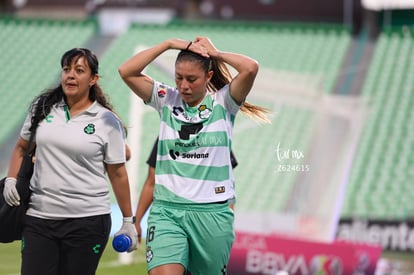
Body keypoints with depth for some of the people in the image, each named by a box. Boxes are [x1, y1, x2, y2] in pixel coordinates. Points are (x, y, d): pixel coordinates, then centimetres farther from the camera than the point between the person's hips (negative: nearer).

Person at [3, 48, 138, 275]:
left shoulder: (107, 121, -1)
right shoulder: (42, 107, 7)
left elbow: (117, 173, 2)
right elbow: (21, 148, 20)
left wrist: (128, 222, 3)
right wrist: (11, 179, 4)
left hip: (88, 221, -3)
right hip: (39, 217, 3)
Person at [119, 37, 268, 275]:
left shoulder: (223, 102, 0)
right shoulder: (166, 99, 6)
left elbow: (251, 68, -17)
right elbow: (126, 71, -3)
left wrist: (215, 53, -2)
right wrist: (170, 44, -3)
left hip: (212, 212, -1)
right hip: (167, 210, 1)